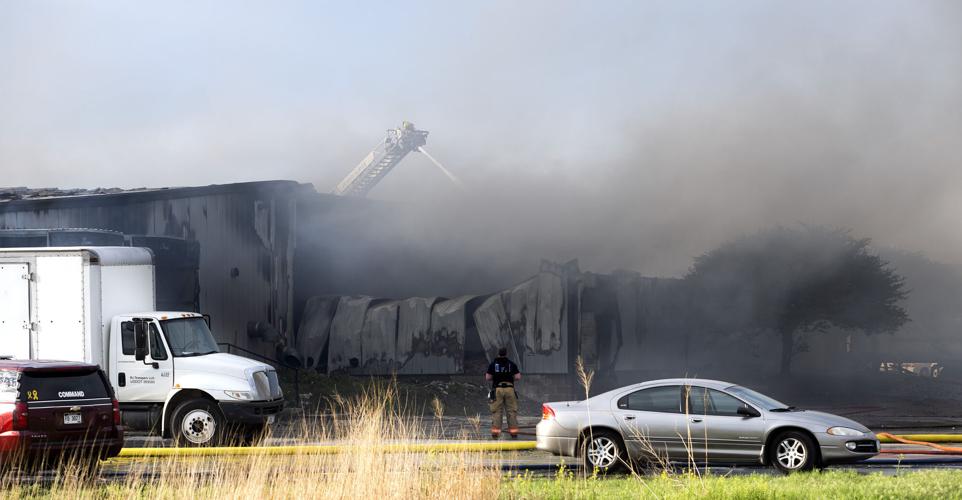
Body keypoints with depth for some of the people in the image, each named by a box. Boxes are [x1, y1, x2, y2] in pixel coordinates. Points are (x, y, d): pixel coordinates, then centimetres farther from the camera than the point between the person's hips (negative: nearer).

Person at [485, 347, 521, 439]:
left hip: (497, 389, 0)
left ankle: (495, 433, -6)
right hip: (509, 389, 0)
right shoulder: (511, 364, 5)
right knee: (512, 411, 5)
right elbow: (518, 377, 0)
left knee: (496, 412, 1)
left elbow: (487, 377, 2)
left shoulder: (493, 364, 4)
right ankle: (513, 432, 2)